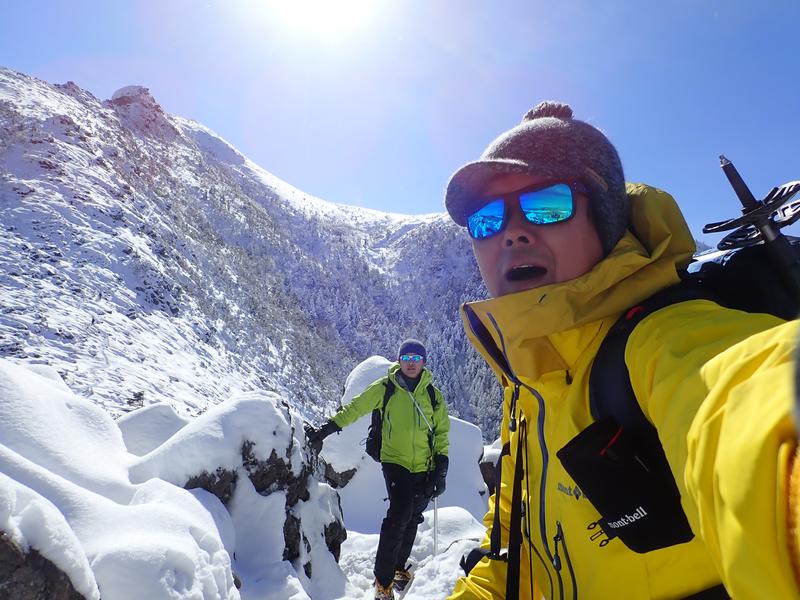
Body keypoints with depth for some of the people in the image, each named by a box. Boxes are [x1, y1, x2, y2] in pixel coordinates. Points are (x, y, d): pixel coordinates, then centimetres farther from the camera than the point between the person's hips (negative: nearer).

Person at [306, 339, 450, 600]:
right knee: (399, 513, -17)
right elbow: (356, 408, 0)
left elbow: (442, 432, 9)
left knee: (412, 518, 13)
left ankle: (399, 566, 38)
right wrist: (327, 428, -3)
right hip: (395, 461, -3)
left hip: (424, 467, 3)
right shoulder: (385, 387, -4)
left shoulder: (433, 394, 3)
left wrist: (441, 468, 3)